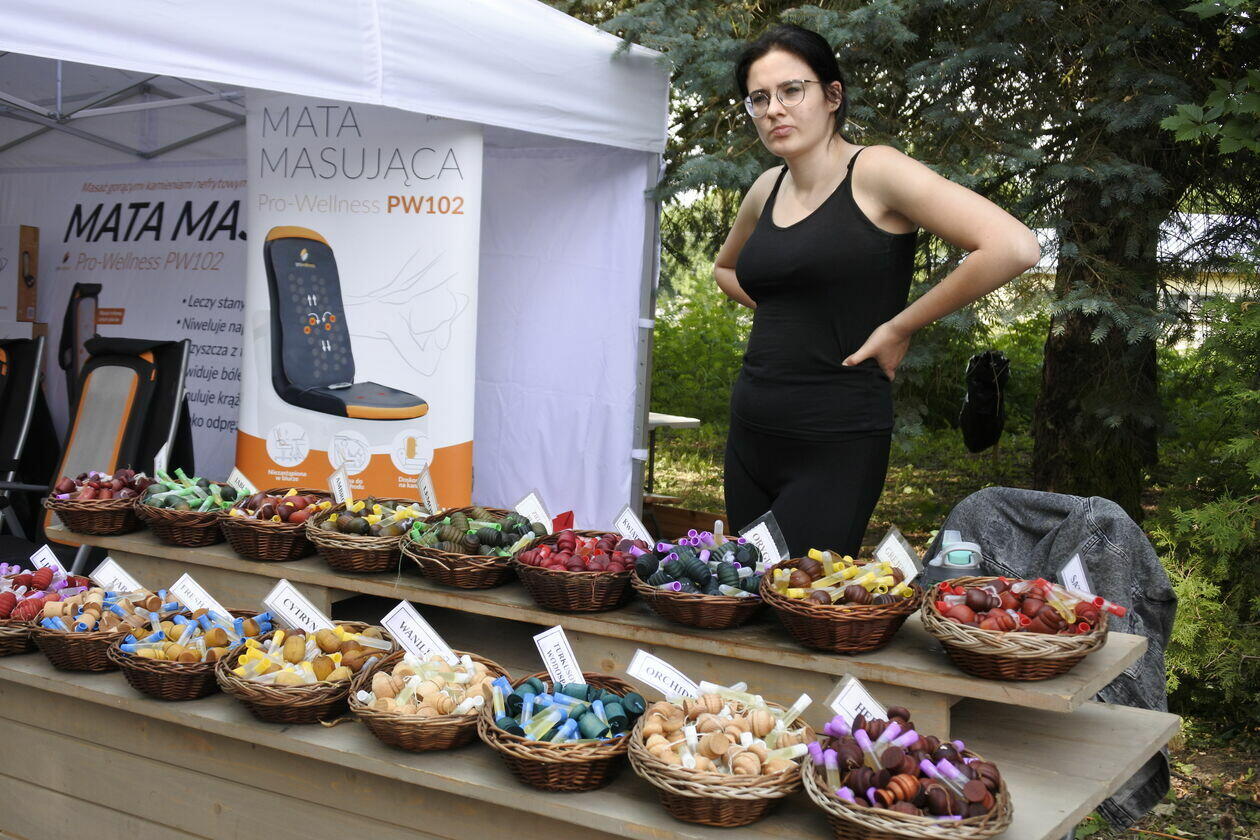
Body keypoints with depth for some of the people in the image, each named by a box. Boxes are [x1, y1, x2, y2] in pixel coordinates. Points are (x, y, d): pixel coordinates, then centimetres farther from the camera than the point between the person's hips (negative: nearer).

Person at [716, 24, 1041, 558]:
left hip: (835, 448, -7)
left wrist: (898, 328, -13)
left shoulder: (874, 173, -10)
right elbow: (725, 267, 32)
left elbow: (1015, 248, -21)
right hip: (750, 437, 7)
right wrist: (778, 314, 12)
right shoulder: (768, 189, 9)